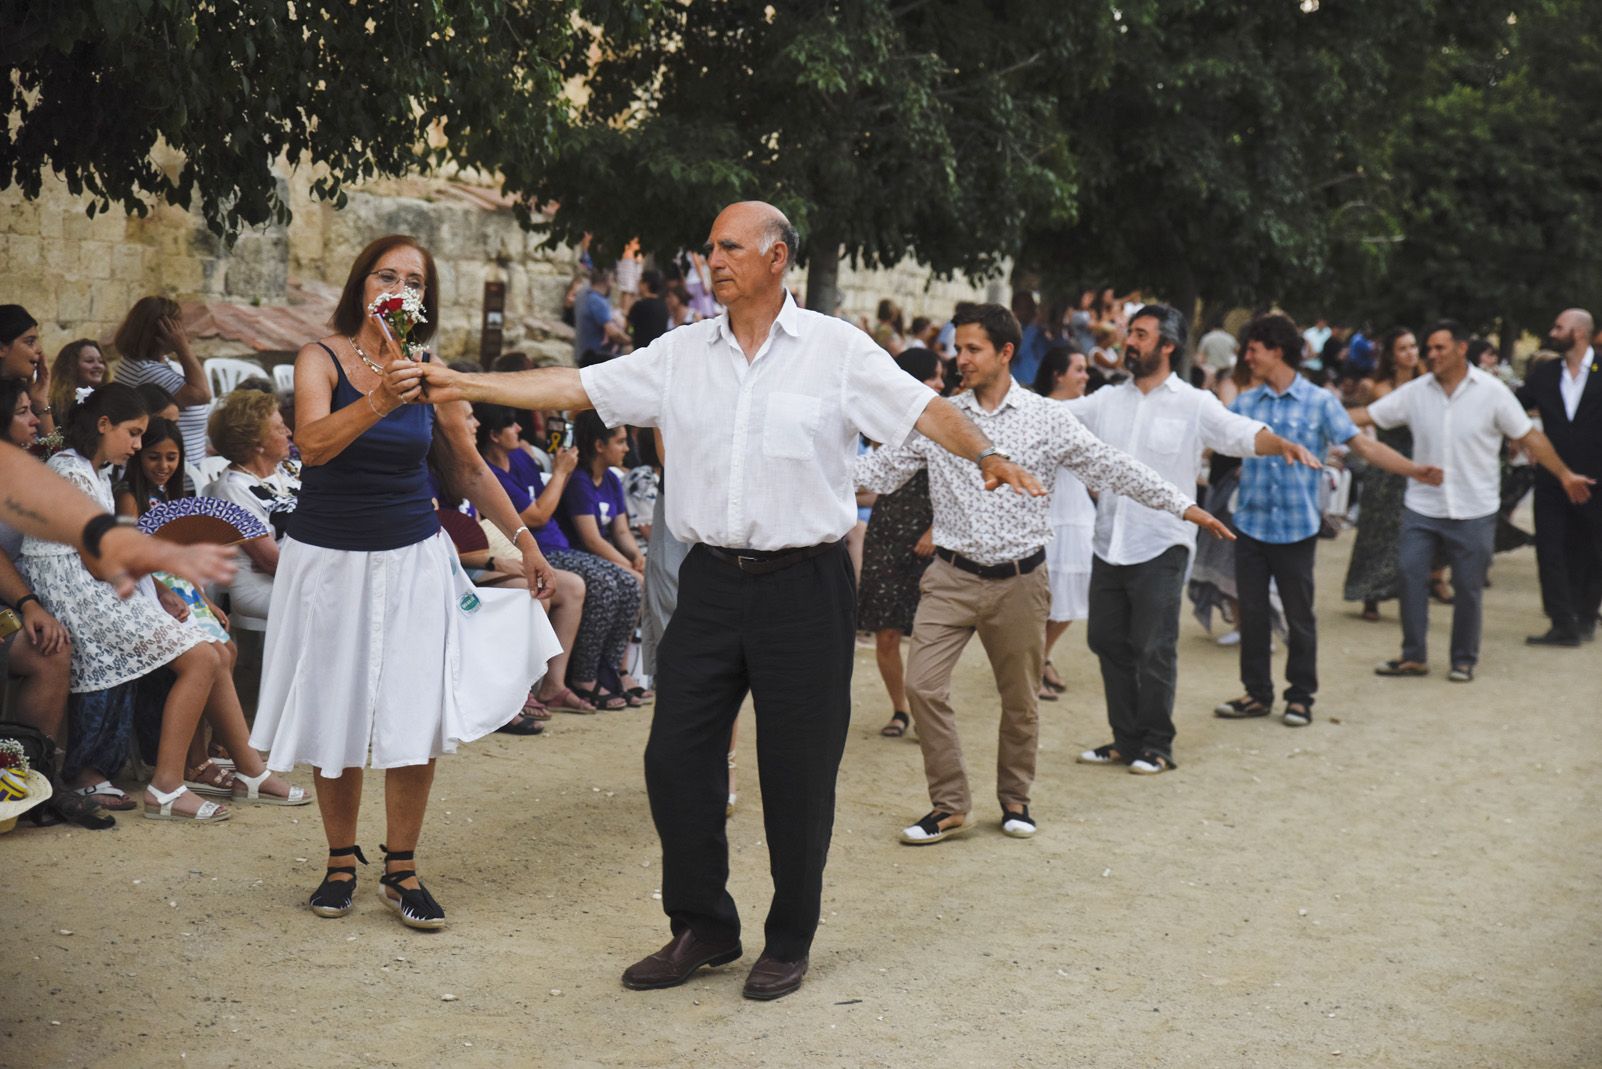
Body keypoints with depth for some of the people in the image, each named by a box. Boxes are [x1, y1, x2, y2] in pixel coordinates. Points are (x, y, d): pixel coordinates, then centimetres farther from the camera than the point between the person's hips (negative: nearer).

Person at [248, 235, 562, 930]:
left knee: (415, 719, -4)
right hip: (329, 556, -2)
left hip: (412, 558, 2)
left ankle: (401, 869, 9)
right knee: (337, 716, 5)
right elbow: (313, 444, -26)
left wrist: (523, 537, 15)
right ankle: (341, 862, 22)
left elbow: (470, 469, 16)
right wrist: (376, 402, -41)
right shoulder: (322, 358, -7)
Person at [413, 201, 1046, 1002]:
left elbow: (922, 409, -7)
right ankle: (702, 927, 22)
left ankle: (789, 943, 21)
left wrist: (986, 456, -25)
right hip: (712, 582, 4)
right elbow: (576, 388, 6)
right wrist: (462, 386, 0)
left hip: (804, 586, -4)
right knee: (675, 756, 4)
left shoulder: (835, 348, -1)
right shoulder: (682, 353, 8)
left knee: (797, 773, 3)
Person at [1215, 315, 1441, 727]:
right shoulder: (1244, 404, 7)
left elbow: (1363, 445, -4)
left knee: (1299, 616, 5)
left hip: (1296, 527, -3)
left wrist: (1413, 470, -12)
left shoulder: (1319, 402, -2)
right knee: (1252, 613, 7)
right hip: (1251, 525, 3)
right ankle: (1257, 693, 18)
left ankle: (1300, 697, 16)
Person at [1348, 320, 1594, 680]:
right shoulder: (1415, 392, 1)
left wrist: (1565, 475, -1)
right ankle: (1413, 656, 9)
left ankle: (1464, 660, 17)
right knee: (1409, 573, -3)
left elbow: (1528, 436, -1)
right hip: (1422, 507, 2)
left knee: (1468, 587, 3)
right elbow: (1367, 415, 2)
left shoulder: (1491, 391, -5)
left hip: (1473, 512, -2)